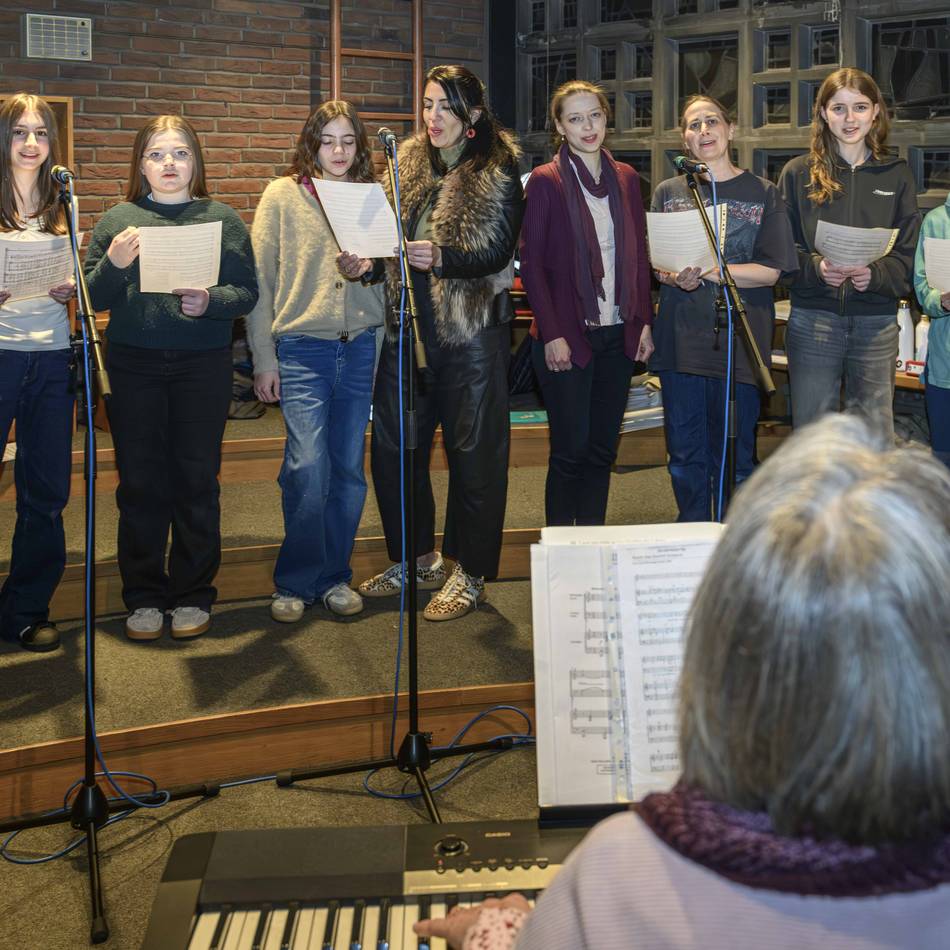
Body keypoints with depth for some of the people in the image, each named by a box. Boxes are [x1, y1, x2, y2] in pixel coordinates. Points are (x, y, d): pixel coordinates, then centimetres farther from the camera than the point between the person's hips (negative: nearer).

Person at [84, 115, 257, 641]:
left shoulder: (222, 219, 7)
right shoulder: (118, 220, 8)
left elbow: (246, 293, 2)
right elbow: (94, 299, 5)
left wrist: (210, 301, -17)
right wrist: (113, 265, -14)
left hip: (203, 366, 0)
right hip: (133, 366, 1)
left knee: (197, 480, 4)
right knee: (140, 483, 4)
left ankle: (193, 596, 16)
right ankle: (144, 597, 16)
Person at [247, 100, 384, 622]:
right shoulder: (282, 196, 2)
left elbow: (386, 277, 15)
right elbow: (259, 281, 0)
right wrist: (263, 358, -4)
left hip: (358, 348, 3)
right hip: (302, 349, -3)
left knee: (348, 471, 6)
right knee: (308, 469, -12)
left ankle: (334, 576, 20)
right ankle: (296, 582, 5)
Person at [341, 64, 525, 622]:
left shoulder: (498, 172, -4)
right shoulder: (409, 164, 12)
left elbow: (498, 252, -13)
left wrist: (442, 258, -30)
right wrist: (367, 260, -8)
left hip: (471, 330, -6)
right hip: (408, 324, 6)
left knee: (473, 451, 1)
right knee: (392, 446, 10)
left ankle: (470, 575, 13)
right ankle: (415, 560, 28)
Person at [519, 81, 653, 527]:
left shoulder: (625, 178, 11)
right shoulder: (546, 181, -4)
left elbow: (639, 255, 14)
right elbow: (531, 263, -7)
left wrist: (644, 321, 6)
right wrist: (552, 334, -13)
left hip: (617, 333, 5)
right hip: (567, 337, -5)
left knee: (603, 448, 9)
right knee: (570, 451, -2)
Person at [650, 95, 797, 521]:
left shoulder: (762, 193, 4)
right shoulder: (667, 193, 11)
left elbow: (770, 270, -4)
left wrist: (707, 271, -16)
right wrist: (676, 277, -15)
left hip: (738, 339, -2)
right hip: (681, 338, 2)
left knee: (734, 458, 2)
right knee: (685, 455, 6)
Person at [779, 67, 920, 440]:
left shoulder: (896, 175, 9)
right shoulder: (798, 173, 5)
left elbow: (908, 253, 4)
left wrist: (875, 274, -16)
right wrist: (816, 267, -17)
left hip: (876, 322, 1)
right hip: (812, 320, -1)